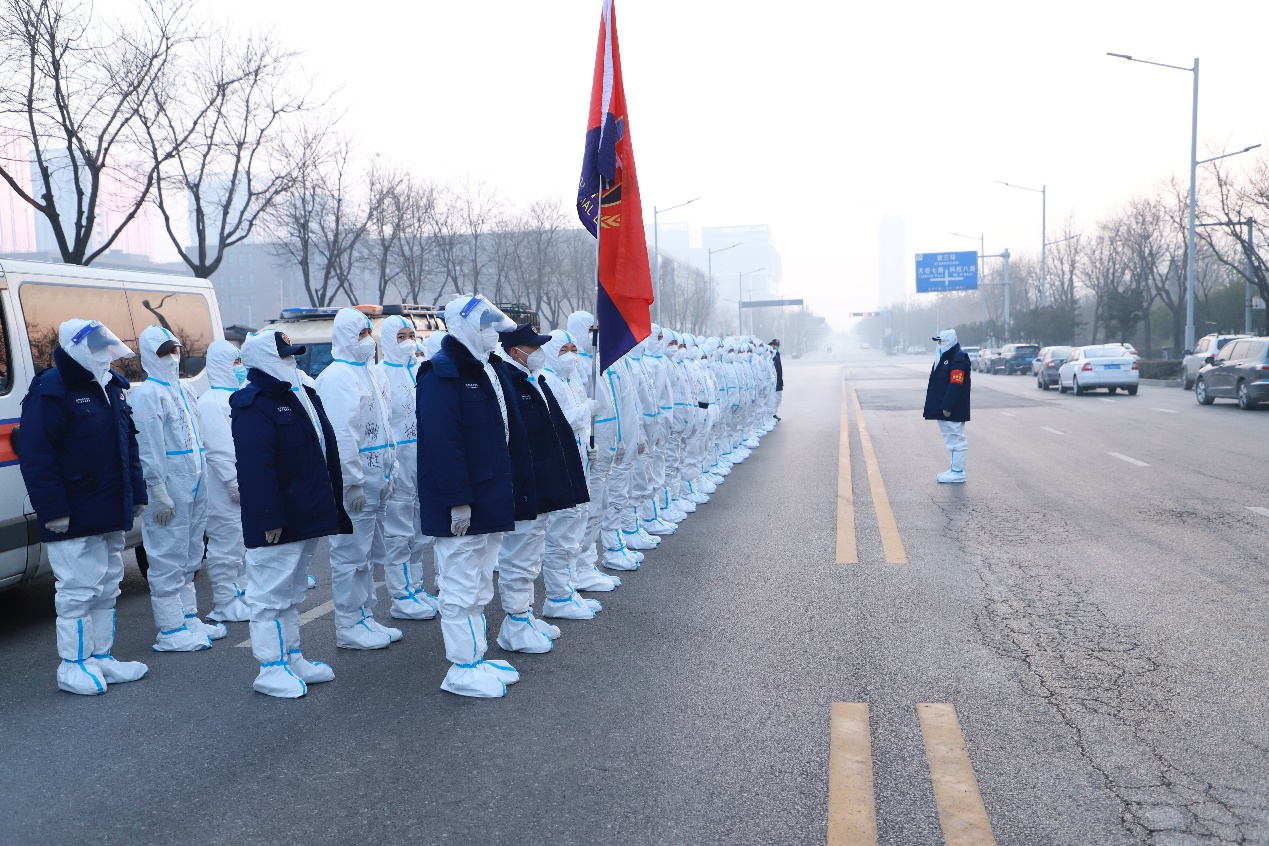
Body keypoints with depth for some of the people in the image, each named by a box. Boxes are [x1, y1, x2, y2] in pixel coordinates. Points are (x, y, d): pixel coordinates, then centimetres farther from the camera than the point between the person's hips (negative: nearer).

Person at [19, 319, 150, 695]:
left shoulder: (112, 386, 12)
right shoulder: (51, 391, -13)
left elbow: (129, 445, 19)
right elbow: (36, 458, -17)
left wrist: (136, 494, 16)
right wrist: (52, 509, -19)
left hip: (111, 514, 8)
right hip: (74, 519, -8)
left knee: (107, 587, 14)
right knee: (78, 590, -3)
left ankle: (101, 657, 25)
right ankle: (73, 666, 9)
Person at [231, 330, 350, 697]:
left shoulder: (303, 395, 15)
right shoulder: (254, 406, -15)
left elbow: (327, 452, 20)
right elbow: (255, 469, -22)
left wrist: (332, 504, 18)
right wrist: (269, 519, -25)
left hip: (307, 516, 10)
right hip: (276, 524, -10)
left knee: (292, 593, 19)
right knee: (270, 595, -1)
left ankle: (292, 659, 29)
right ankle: (271, 669, 8)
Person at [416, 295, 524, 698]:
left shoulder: (484, 370, 15)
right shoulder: (441, 374, -15)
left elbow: (505, 431, 20)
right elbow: (442, 442, -22)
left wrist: (502, 490, 17)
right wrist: (457, 501, -24)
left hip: (488, 500, 10)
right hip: (460, 508, -10)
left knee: (478, 588, 17)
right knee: (461, 589, 0)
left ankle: (477, 658, 28)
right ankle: (462, 670, 11)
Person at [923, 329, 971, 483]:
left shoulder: (959, 359, -15)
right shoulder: (944, 357, 17)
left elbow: (955, 385, -22)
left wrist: (947, 407, -24)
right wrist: (940, 407, 18)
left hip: (953, 411, -10)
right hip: (944, 409, 10)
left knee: (956, 439, -6)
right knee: (952, 440, 15)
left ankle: (958, 472, -2)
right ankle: (954, 468, 23)